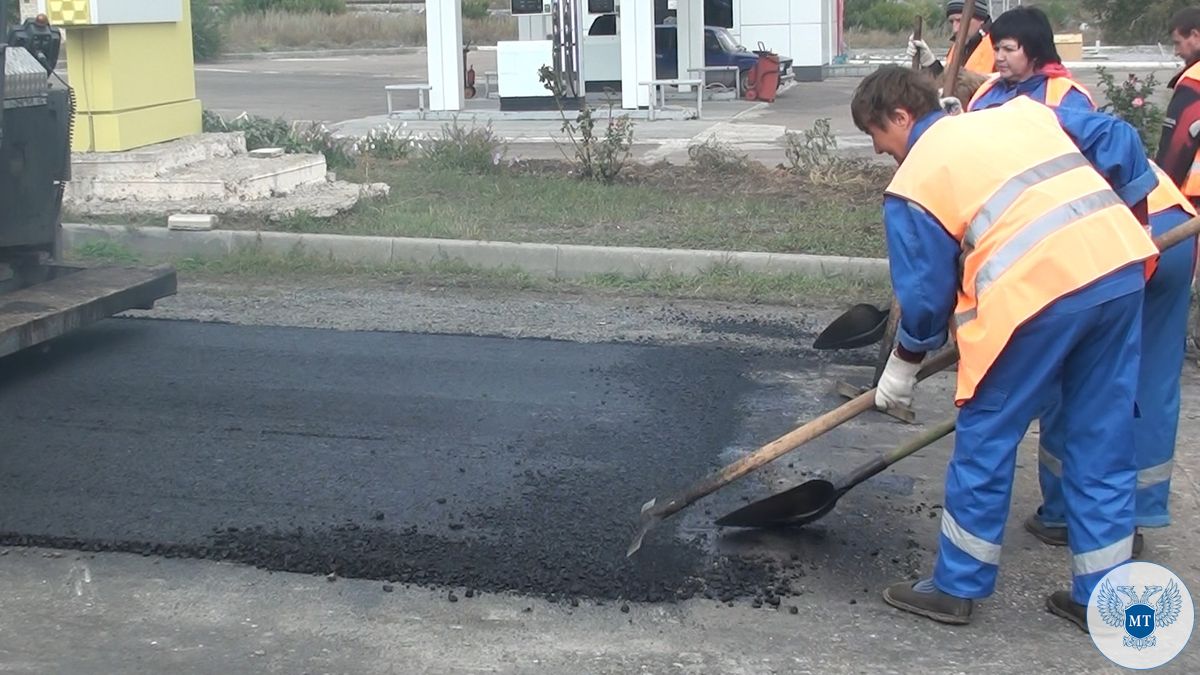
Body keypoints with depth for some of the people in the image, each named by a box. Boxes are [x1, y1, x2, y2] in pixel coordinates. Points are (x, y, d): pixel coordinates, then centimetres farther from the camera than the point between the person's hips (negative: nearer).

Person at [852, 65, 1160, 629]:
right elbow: (1117, 139, 16)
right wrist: (1136, 218, 26)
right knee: (1103, 442, 15)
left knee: (985, 440, 11)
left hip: (1036, 291, -6)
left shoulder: (913, 180, 6)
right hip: (1122, 269, 6)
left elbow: (926, 292, 7)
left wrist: (902, 368, 21)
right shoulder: (1024, 111, 22)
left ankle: (957, 588, 23)